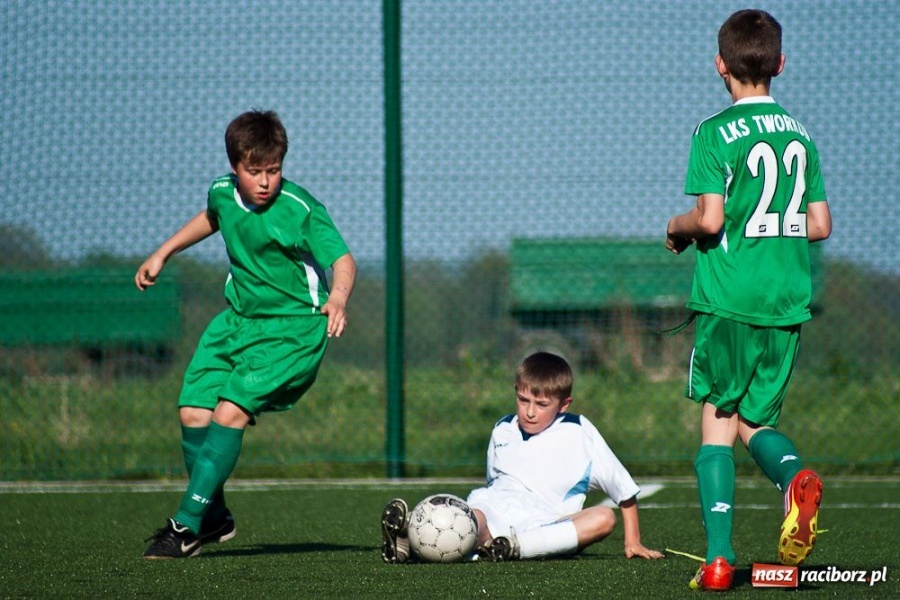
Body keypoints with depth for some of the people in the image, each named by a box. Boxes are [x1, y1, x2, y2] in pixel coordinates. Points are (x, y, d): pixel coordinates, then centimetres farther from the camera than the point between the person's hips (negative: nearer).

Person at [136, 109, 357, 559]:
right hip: (239, 318, 7)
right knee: (193, 410, -3)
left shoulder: (300, 210, -20)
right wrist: (162, 254, 29)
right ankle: (214, 519, 17)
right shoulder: (223, 192, 0)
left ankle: (188, 524, -15)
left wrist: (338, 297, -48)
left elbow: (342, 258, -28)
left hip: (292, 327, -7)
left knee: (231, 411, -20)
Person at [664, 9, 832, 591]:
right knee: (755, 420, 15)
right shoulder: (800, 134, 9)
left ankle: (719, 557, -5)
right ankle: (795, 476, -19)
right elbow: (820, 225, 9)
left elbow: (710, 219, -15)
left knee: (717, 424, 3)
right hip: (789, 302, 4)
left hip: (729, 299, -4)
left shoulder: (715, 133, -7)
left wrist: (678, 227, 6)